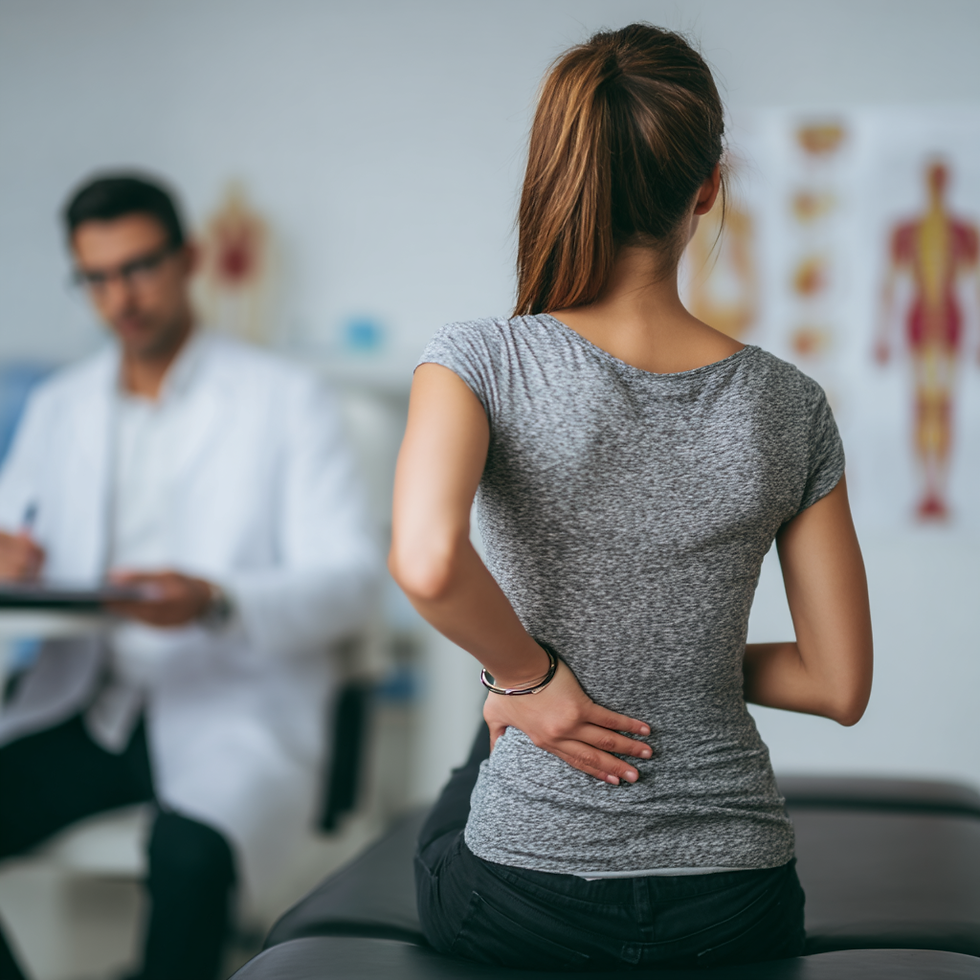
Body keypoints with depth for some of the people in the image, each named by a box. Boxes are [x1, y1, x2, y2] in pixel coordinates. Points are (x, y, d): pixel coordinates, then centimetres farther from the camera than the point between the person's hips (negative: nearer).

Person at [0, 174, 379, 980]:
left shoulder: (284, 398, 2)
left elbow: (351, 580, -6)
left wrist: (216, 603, -25)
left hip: (234, 710, -4)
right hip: (85, 708, 5)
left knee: (189, 852, -35)